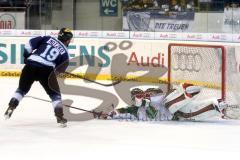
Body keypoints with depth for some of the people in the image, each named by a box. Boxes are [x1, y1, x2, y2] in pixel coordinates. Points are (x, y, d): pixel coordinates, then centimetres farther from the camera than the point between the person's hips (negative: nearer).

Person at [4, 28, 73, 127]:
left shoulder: (48, 39, 18)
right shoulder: (64, 51, 14)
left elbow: (31, 43, 8)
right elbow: (61, 69, 14)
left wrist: (27, 55, 19)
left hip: (31, 65, 2)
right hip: (46, 70, -2)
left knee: (22, 89, 22)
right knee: (55, 93, 14)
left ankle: (11, 108, 10)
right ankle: (59, 116, 6)